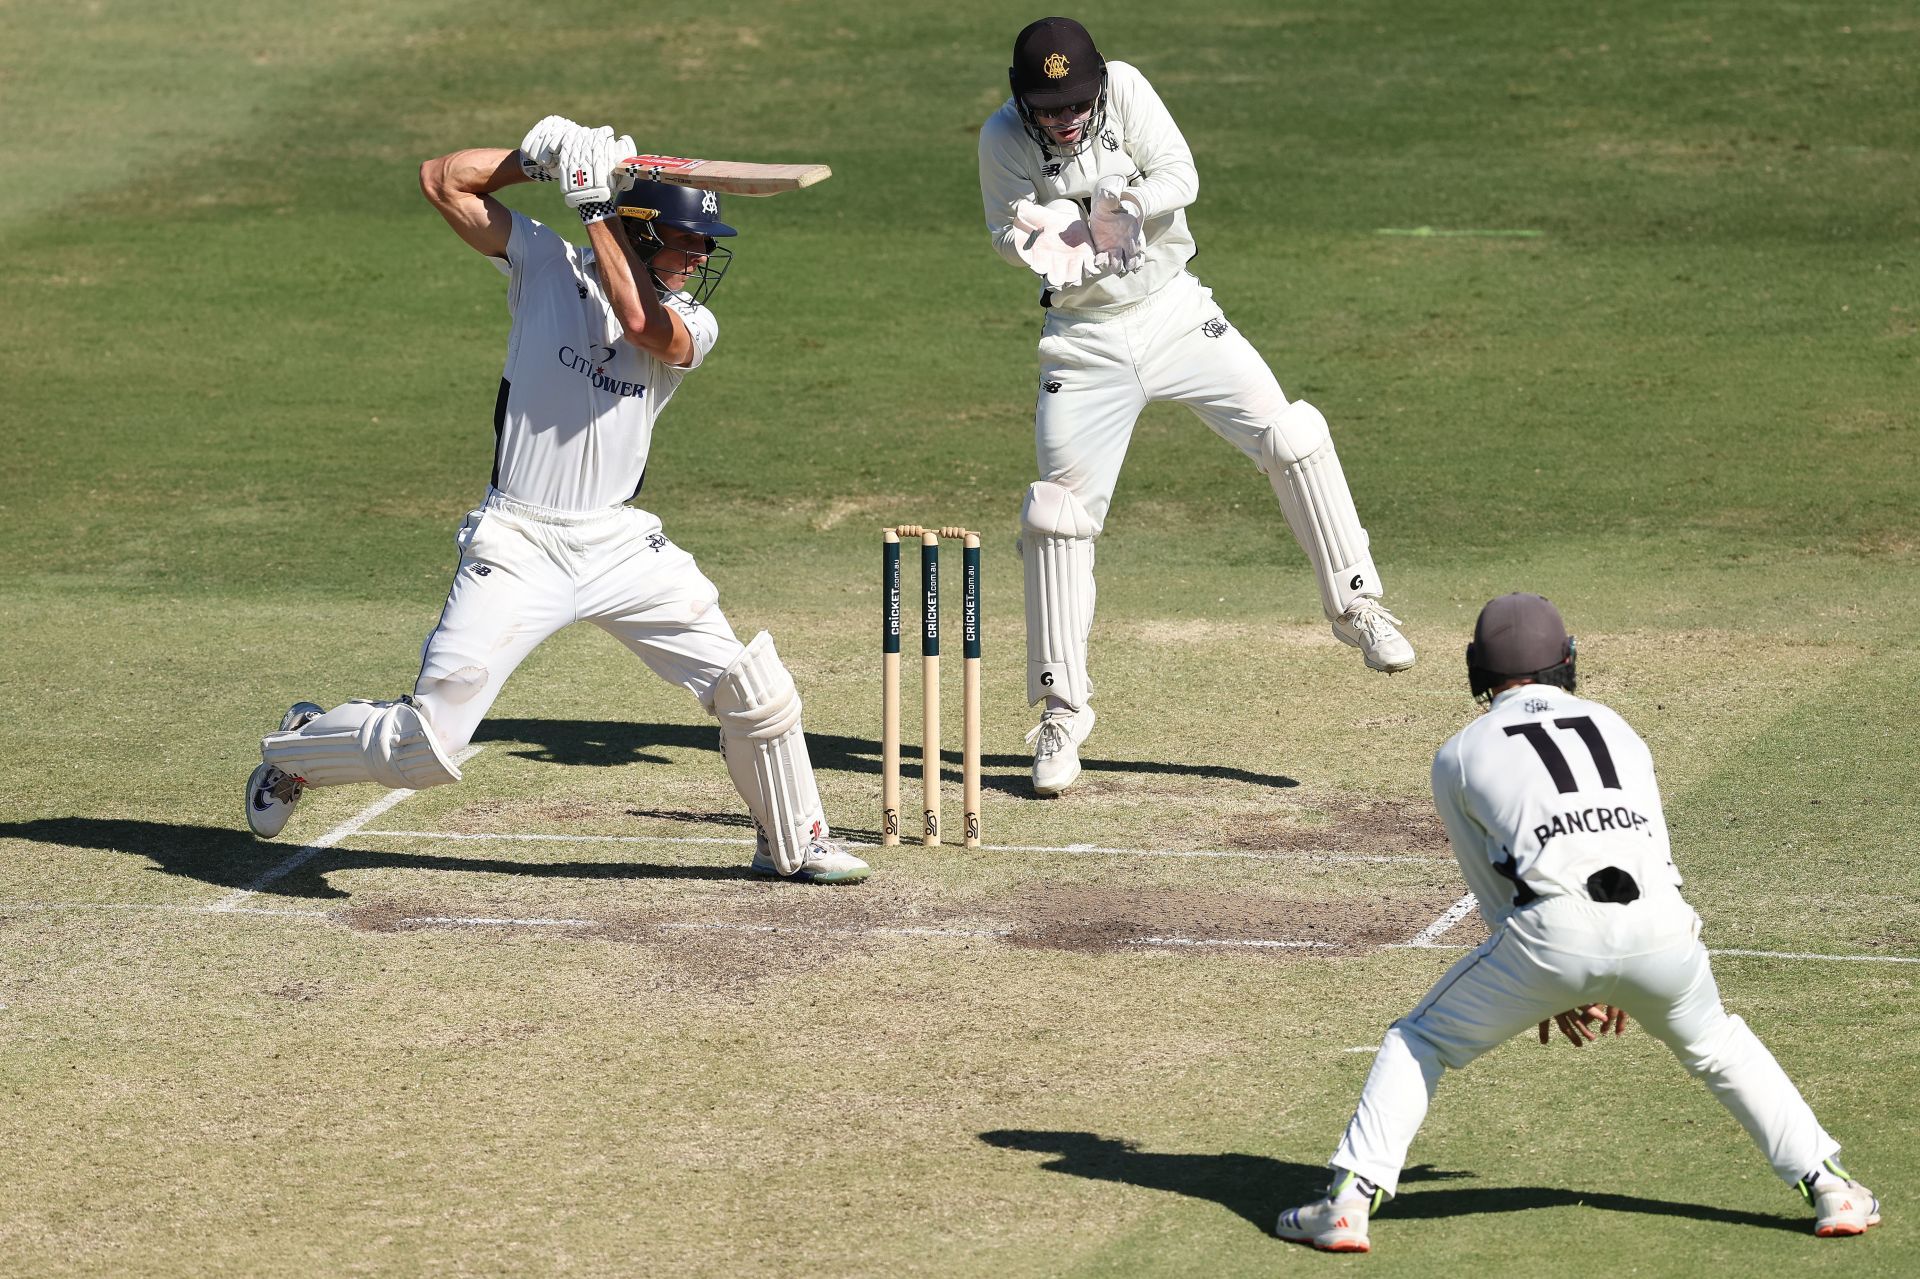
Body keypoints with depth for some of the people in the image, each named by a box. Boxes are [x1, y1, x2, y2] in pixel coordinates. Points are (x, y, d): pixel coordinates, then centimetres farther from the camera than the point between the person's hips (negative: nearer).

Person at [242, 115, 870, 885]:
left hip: (622, 548, 3)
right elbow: (443, 181, -2)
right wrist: (542, 155, -7)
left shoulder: (691, 323, 3)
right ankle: (295, 753, 22)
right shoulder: (547, 266, 1)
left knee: (755, 691, -3)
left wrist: (595, 208, -17)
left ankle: (792, 844, 21)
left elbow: (641, 323, -21)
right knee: (422, 749, -8)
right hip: (516, 550, -3)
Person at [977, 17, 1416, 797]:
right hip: (1085, 343, -1)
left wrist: (1128, 208, -35)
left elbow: (1179, 175, -15)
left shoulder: (1124, 88, -11)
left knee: (1290, 438, -13)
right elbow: (1010, 235, -2)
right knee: (1059, 514, -4)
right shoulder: (1002, 140, -11)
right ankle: (1062, 710, 6)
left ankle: (1354, 606, 2)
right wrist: (1035, 242, -25)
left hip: (1173, 311, 1)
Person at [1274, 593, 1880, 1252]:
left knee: (1419, 1042, 17)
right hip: (1661, 926, 3)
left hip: (1554, 927, -3)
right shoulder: (1616, 728, 30)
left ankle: (1348, 1201, 5)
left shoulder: (1460, 754, 21)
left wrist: (1554, 992, 33)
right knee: (1717, 1045, 31)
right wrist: (1620, 987, 47)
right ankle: (1829, 1187, 26)